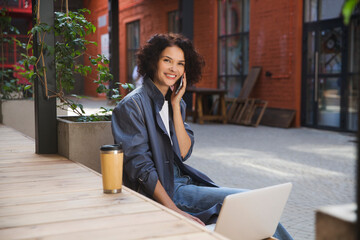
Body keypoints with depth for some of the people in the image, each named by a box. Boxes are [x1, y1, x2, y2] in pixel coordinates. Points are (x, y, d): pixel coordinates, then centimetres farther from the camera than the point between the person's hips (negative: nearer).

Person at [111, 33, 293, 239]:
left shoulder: (176, 102, 12)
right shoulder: (132, 105, -11)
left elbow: (183, 152, 1)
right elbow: (140, 168, -17)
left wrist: (176, 104, -4)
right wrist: (176, 212, -25)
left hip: (181, 181, 7)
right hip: (154, 193, -7)